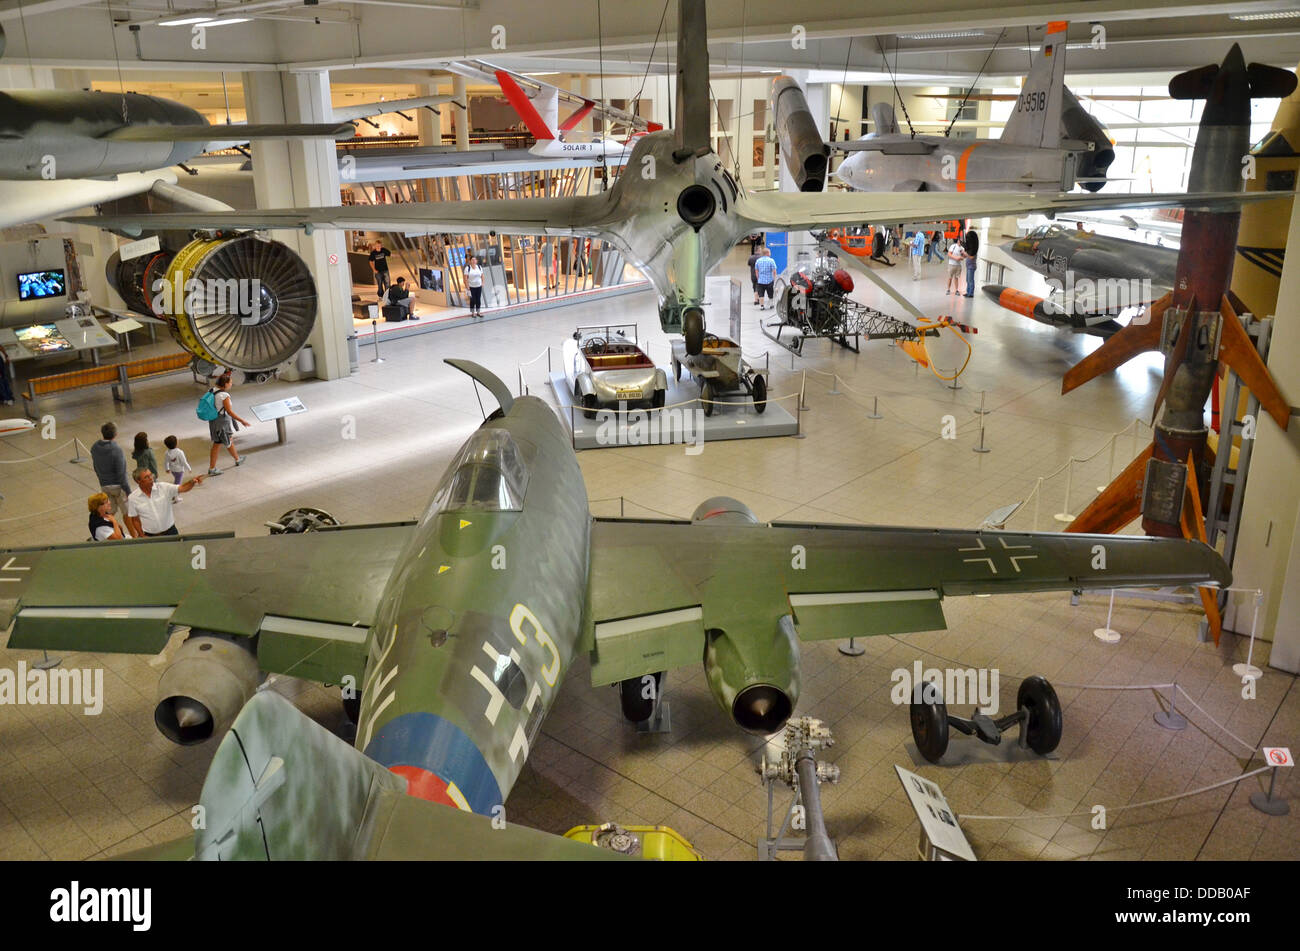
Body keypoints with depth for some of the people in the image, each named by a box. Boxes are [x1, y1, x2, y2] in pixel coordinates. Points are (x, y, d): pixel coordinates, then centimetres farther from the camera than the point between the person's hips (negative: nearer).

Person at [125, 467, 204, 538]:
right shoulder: (132, 498, -4)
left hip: (170, 532, 0)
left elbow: (182, 488, -18)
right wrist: (142, 536, -1)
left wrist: (192, 482, -38)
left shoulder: (163, 487, -6)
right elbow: (135, 520, 4)